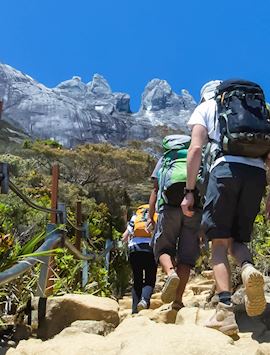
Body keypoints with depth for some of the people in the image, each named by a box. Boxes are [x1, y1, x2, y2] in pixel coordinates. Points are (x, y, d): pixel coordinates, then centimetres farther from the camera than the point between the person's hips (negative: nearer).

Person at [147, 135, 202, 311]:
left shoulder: (165, 158, 23)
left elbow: (155, 189, 14)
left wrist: (150, 217, 14)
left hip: (170, 206, -1)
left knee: (163, 248, 7)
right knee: (186, 255, 4)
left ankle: (171, 273, -23)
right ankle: (178, 300, -1)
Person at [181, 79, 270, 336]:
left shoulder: (205, 106, 21)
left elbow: (196, 148, 4)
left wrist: (189, 192, 3)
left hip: (226, 167, -3)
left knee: (220, 242, 0)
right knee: (237, 239, 14)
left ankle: (225, 312, -13)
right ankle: (249, 269, -20)